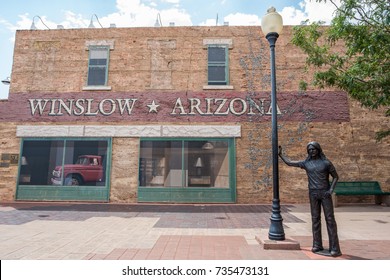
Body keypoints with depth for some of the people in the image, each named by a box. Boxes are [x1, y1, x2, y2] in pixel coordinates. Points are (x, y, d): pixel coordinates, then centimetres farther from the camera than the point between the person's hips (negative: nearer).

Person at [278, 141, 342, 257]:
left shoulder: (326, 162, -3)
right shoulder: (306, 163, 6)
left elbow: (335, 176, 3)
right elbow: (289, 163, 12)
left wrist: (331, 190, -10)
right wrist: (280, 154, 12)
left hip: (325, 193, -3)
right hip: (313, 194, 3)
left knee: (330, 218, -5)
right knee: (315, 219, 4)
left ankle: (334, 248, -2)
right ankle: (317, 245, 12)